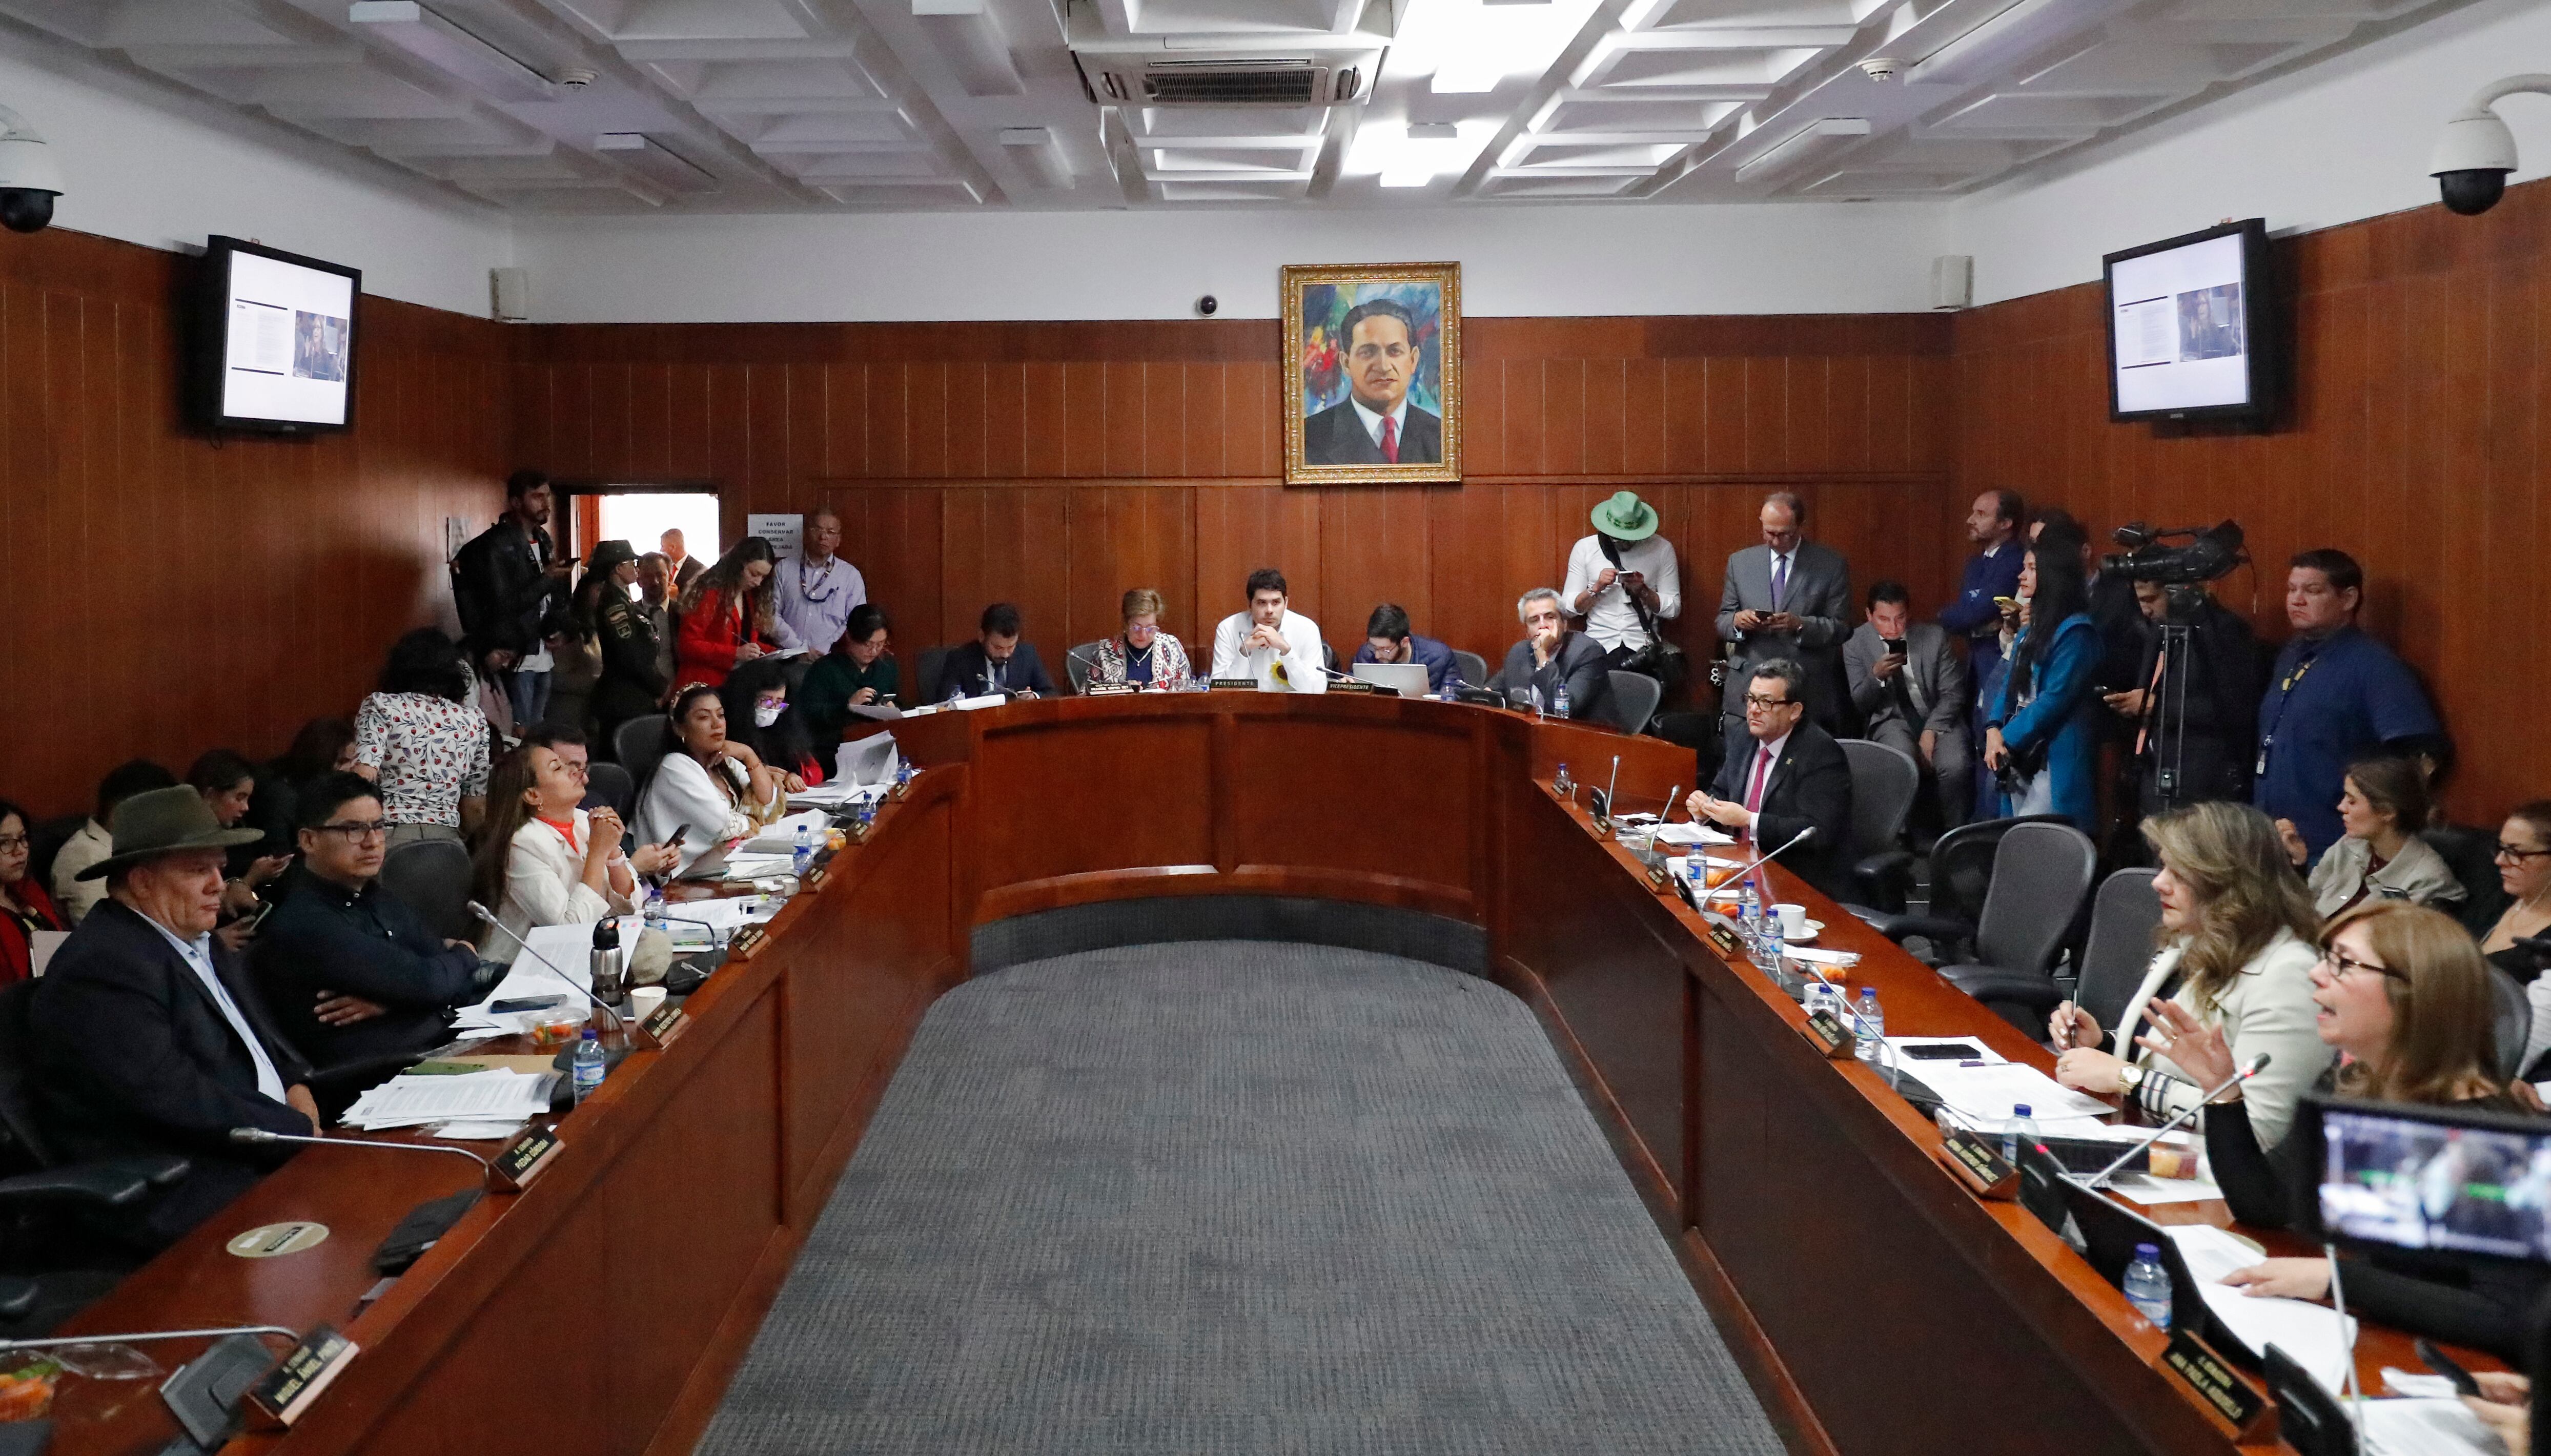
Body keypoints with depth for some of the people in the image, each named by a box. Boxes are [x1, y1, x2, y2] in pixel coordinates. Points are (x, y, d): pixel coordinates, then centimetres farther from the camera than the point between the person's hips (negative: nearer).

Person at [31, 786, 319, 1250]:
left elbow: (258, 1038, 24)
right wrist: (299, 1128, -15)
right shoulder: (104, 967, -15)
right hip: (184, 1199, -9)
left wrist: (295, 1085, 2)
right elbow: (171, 1098, -23)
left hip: (268, 1151, 10)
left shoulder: (202, 945, 15)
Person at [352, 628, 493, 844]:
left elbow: (364, 775, -7)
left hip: (389, 834, -3)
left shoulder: (380, 706, 5)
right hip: (446, 838, 3)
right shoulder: (474, 722, 14)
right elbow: (476, 807, 17)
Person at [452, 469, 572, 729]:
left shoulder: (543, 540, 13)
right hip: (515, 657, -7)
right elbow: (503, 607, -16)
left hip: (543, 655, 7)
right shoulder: (496, 545, -12)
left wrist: (555, 630, 0)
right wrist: (546, 578, -18)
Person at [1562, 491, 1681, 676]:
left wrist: (1643, 591, -11)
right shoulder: (1584, 548, 5)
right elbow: (1568, 608, 4)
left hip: (1642, 647, 0)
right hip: (1599, 644, 0)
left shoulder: (1661, 549, 4)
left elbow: (1673, 610, 5)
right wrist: (1596, 588, -12)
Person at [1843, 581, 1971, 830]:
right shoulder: (1855, 643, -2)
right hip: (1891, 720, -1)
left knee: (1955, 766, -29)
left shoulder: (1934, 635, -1)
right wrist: (1876, 676, -22)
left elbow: (1953, 693, 0)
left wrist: (1931, 731, -16)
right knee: (1904, 760, -34)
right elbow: (1857, 704, -1)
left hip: (1938, 717, 1)